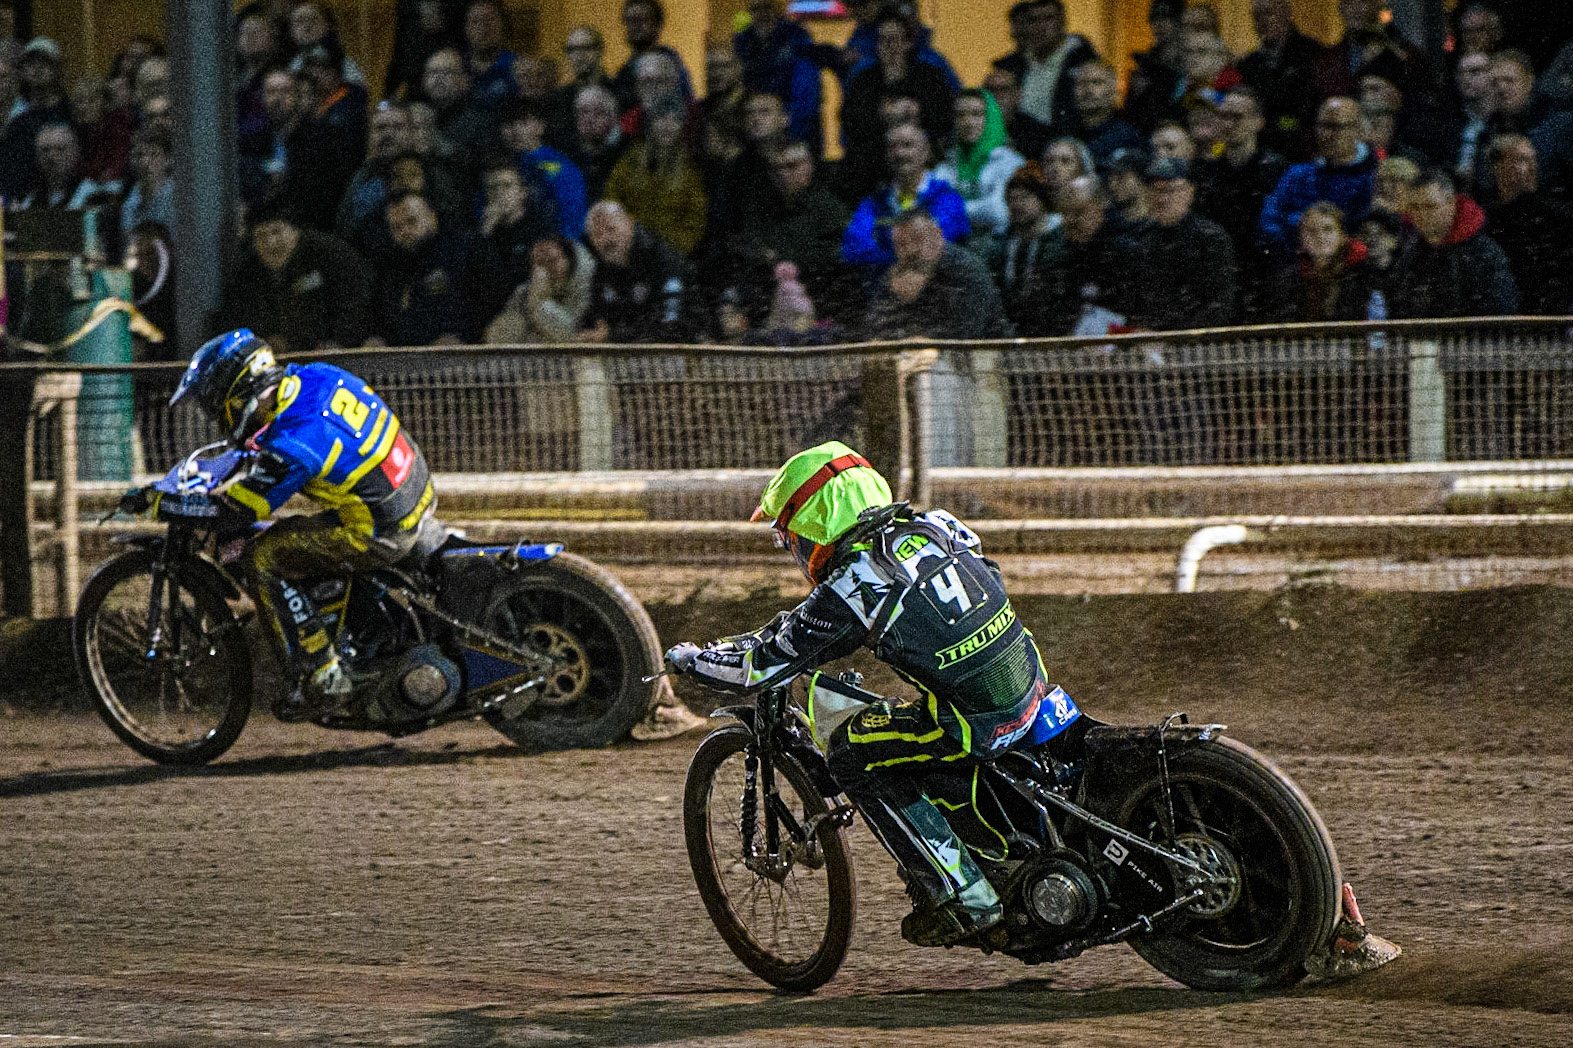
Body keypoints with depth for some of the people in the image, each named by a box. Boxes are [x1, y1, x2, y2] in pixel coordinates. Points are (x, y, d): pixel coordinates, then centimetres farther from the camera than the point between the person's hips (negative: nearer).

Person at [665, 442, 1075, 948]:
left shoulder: (848, 589, -12)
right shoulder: (935, 525, 7)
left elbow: (763, 664, -4)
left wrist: (691, 658, 16)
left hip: (977, 722, -8)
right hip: (1032, 681, 8)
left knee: (851, 754, 5)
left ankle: (963, 897, 2)